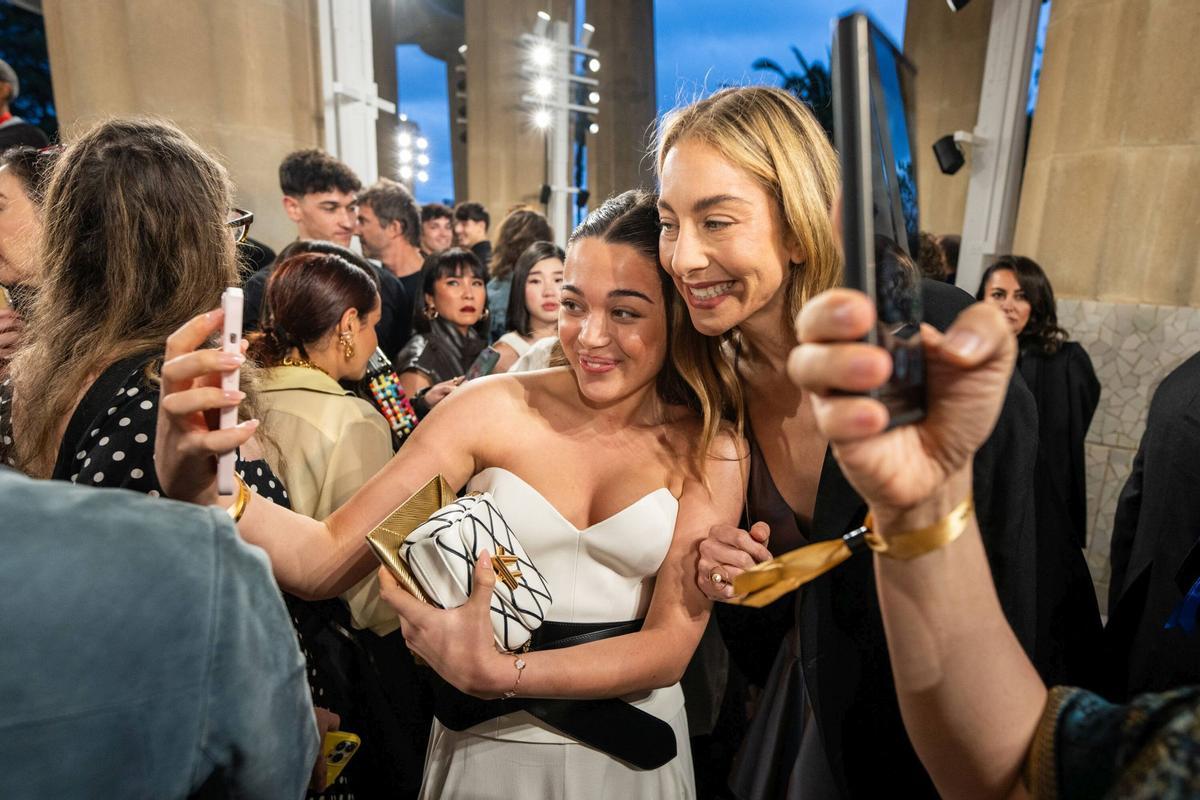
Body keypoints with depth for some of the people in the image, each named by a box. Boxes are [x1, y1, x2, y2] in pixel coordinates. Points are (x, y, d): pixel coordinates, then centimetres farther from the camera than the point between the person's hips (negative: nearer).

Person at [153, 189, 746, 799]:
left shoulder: (709, 449, -12)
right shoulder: (493, 409, -14)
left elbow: (671, 645, -15)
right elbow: (328, 558, -17)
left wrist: (498, 673, -27)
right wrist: (201, 488, -35)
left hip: (631, 749, 1)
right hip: (489, 740, 0)